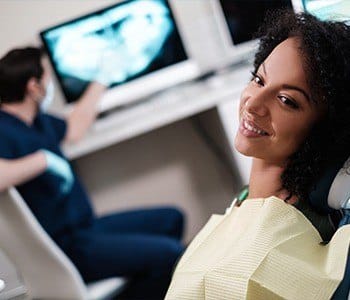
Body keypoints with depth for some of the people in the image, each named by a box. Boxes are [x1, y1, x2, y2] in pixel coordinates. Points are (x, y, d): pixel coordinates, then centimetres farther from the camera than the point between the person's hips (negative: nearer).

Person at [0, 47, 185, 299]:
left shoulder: (35, 118, 9)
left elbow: (72, 130, 30)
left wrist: (99, 83, 34)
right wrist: (43, 159, -35)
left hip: (84, 226, 11)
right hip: (65, 246, -11)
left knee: (171, 219, 17)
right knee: (170, 254, -20)